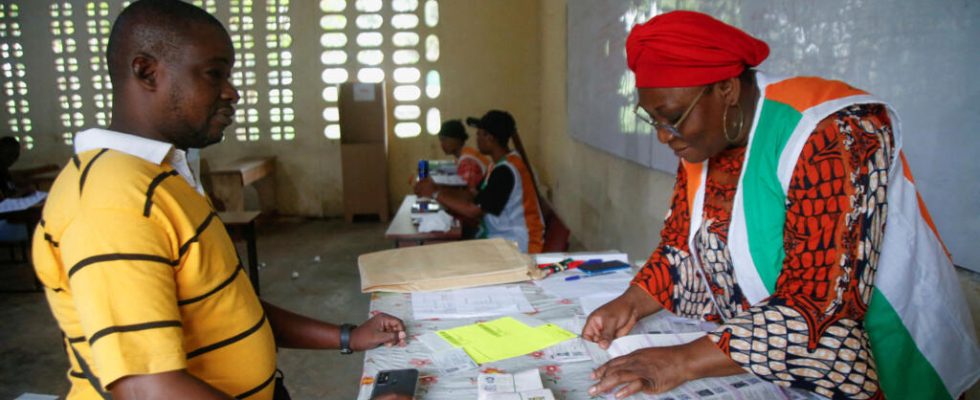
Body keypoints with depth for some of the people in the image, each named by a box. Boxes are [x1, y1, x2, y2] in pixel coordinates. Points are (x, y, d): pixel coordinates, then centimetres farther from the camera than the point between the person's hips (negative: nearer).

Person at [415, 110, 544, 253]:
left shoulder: (505, 170, -22)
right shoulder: (504, 163, 10)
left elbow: (473, 211, -22)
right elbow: (475, 196, 10)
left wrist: (435, 194, -12)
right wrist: (437, 189, 0)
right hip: (500, 237, 9)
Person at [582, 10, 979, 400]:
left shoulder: (833, 136, -23)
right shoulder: (704, 138, -2)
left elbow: (818, 311, -28)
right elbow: (682, 248, 6)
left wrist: (682, 362, -29)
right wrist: (632, 303, -10)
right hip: (752, 366, 5)